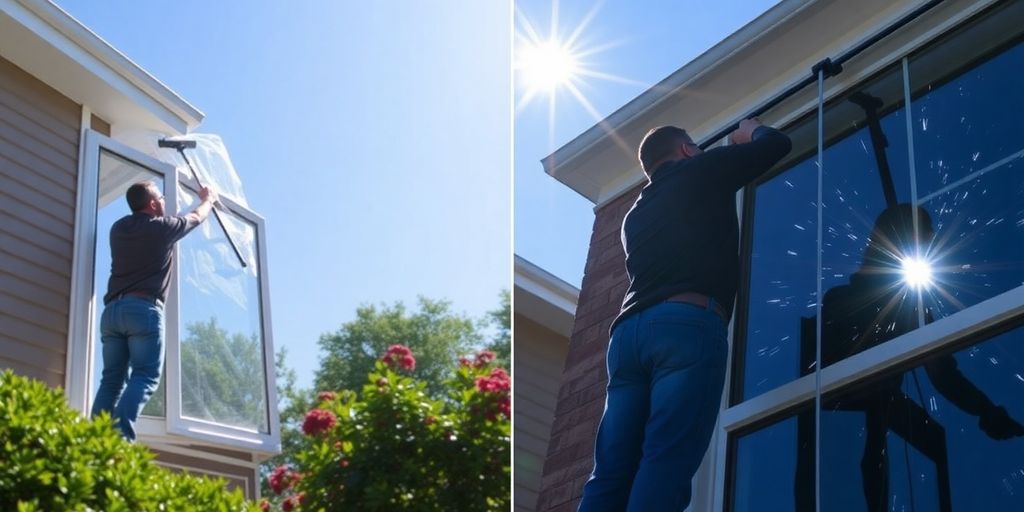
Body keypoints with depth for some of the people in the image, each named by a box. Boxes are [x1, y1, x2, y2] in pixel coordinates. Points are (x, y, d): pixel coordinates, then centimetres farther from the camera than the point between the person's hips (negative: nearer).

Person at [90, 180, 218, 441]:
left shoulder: (119, 228, 18)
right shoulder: (162, 227, 4)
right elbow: (196, 218, 24)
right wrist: (208, 199, 46)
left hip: (112, 309, 6)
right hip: (144, 309, -6)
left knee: (112, 379, 3)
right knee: (145, 376, -11)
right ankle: (120, 436, -29)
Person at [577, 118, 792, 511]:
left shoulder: (636, 213, 32)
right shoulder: (700, 171, 16)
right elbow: (778, 144, 19)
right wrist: (752, 132, 43)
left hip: (628, 331, 6)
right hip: (688, 324, -6)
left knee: (611, 476, -3)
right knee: (665, 469, -16)